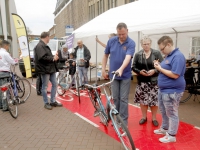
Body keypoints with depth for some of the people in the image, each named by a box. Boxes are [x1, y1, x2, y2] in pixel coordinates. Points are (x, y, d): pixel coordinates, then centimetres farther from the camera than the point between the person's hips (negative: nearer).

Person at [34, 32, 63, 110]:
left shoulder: (45, 46, 18)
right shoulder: (39, 46, -14)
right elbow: (42, 57, -26)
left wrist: (54, 56, 7)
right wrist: (53, 58, -16)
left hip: (51, 68, 10)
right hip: (44, 69, -10)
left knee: (54, 84, 12)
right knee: (45, 87, 2)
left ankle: (53, 101, 23)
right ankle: (46, 103, 15)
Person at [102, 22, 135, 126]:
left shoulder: (131, 43, -12)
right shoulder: (111, 41, -2)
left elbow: (128, 58, -27)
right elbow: (105, 55, 8)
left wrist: (121, 69, -43)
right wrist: (103, 70, 3)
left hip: (125, 75, -3)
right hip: (113, 75, 3)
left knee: (124, 99, 3)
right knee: (115, 98, 11)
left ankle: (123, 121, 16)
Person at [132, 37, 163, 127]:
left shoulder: (157, 53, -1)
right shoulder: (138, 55, 4)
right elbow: (133, 67, 4)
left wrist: (154, 71, -18)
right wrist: (140, 71, -13)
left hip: (154, 81, -2)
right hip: (142, 81, 2)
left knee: (154, 100, 3)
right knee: (142, 99, 7)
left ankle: (154, 118, 24)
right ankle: (144, 117, 27)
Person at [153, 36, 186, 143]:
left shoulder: (178, 56, -20)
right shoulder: (168, 56, 11)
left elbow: (175, 75, -26)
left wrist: (160, 68, -19)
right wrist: (159, 66, -2)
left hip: (172, 91, -10)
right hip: (163, 89, 10)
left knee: (171, 113, 4)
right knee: (163, 111, 22)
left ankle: (171, 135, 19)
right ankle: (164, 128, 40)